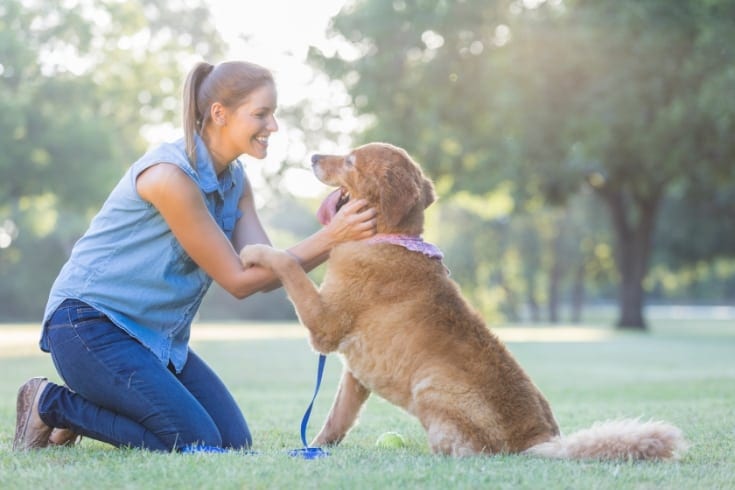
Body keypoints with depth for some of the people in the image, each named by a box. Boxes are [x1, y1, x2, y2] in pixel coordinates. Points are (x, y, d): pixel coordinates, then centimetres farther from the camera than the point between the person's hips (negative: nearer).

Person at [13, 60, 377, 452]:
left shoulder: (235, 181, 5)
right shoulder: (171, 174, -23)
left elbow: (266, 273, -2)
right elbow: (238, 280, -18)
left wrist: (340, 236, -15)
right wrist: (329, 238, -22)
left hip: (156, 335, 9)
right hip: (89, 325, -9)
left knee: (234, 442, 1)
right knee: (197, 445, -15)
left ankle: (80, 409, 14)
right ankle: (51, 404, 1)